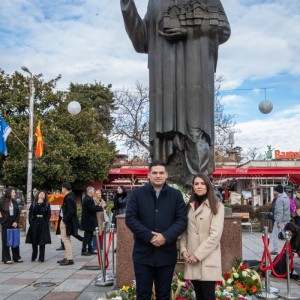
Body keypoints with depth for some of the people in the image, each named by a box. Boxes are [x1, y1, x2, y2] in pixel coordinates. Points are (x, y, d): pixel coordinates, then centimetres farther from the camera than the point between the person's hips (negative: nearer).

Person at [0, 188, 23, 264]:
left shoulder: (15, 202, 6)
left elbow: (18, 213, 7)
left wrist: (16, 222, -4)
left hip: (14, 224, 4)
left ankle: (16, 257, 19)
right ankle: (6, 258, 11)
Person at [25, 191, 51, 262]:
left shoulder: (47, 204, 7)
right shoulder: (33, 204, 10)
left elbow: (48, 215, 1)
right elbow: (30, 214, 5)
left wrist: (46, 223, -10)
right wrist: (30, 222, -7)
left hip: (43, 224, -1)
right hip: (34, 224, 1)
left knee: (42, 241, -1)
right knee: (34, 241, 5)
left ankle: (41, 258, 5)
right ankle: (33, 257, 18)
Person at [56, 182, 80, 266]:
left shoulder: (69, 198, -19)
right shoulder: (68, 197, 12)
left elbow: (71, 211, -24)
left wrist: (64, 220, -17)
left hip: (67, 223, -10)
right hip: (65, 222, 10)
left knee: (66, 240, -6)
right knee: (66, 240, 16)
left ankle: (70, 259, -3)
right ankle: (67, 257, 25)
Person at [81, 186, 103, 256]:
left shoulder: (86, 198, 13)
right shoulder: (89, 200, -20)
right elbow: (92, 209, -24)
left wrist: (98, 206, 9)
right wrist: (101, 207, -14)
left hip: (87, 221, 11)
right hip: (88, 221, -11)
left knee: (89, 236, 15)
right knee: (87, 236, -4)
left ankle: (90, 250, 22)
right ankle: (83, 251, 2)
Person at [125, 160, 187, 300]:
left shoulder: (176, 195, 4)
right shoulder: (137, 193, 2)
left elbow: (182, 220, -1)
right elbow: (130, 218, -5)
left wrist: (165, 237, -16)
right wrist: (149, 236, -15)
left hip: (167, 254, 1)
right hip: (143, 253, -1)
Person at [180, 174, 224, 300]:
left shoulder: (216, 206, -5)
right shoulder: (189, 206, 13)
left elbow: (215, 234, -12)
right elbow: (185, 231, 14)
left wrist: (198, 254, -14)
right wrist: (183, 249, -2)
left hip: (207, 259, -5)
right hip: (192, 259, 5)